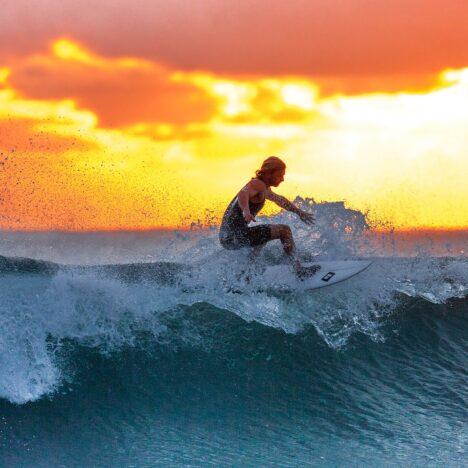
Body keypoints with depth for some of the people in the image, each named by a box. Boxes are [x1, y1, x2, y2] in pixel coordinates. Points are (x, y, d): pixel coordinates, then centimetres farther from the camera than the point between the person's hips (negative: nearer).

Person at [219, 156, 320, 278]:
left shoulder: (264, 189, 20)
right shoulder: (258, 184, -12)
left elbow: (280, 200, 39)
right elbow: (243, 194, -34)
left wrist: (299, 212, 44)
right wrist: (245, 210, -54)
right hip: (235, 235, -10)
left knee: (262, 236, 40)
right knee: (284, 230, -7)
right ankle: (299, 270, -13)